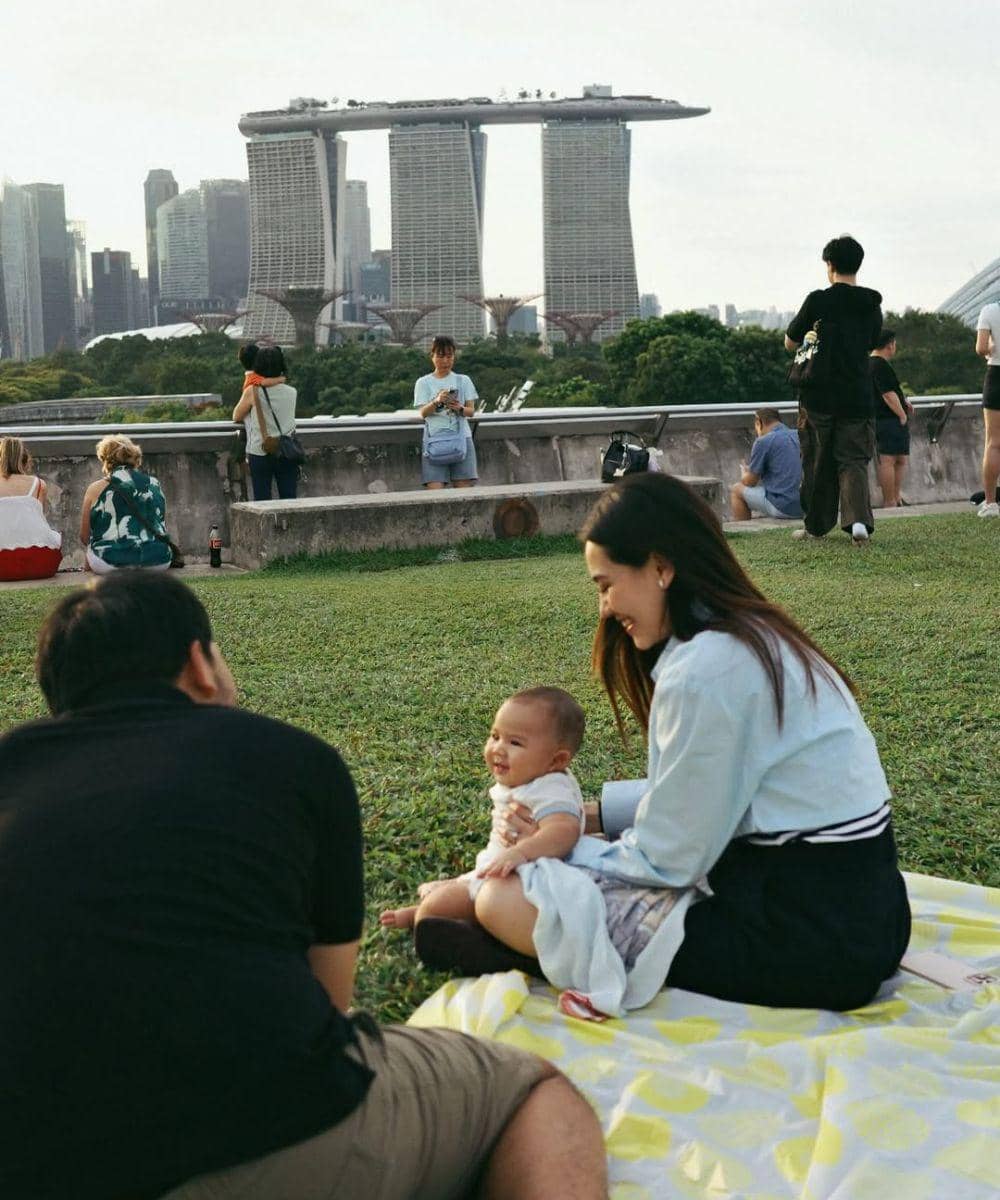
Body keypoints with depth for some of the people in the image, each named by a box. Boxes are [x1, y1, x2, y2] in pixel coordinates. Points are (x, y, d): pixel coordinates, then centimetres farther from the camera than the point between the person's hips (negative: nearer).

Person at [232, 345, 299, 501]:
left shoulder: (253, 391, -8)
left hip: (260, 454, -3)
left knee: (262, 500, 3)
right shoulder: (291, 392, 2)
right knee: (289, 500, 4)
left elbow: (236, 417, 4)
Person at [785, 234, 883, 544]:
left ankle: (816, 526, 18)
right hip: (858, 397, 3)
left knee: (818, 461, 9)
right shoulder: (872, 305, 5)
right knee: (854, 461, 5)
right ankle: (858, 520, -16)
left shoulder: (818, 301, -9)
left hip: (819, 396, -3)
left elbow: (790, 343, 1)